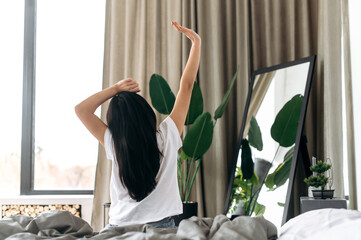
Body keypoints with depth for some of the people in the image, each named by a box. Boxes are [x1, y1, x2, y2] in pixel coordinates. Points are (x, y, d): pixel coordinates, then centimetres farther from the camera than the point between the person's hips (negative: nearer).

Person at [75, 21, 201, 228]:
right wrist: (196, 42, 8)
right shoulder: (167, 136, -6)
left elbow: (81, 109, 2)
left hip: (120, 227, 1)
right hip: (161, 226, -1)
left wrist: (116, 88, 2)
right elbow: (187, 85, 1)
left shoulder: (114, 145, -5)